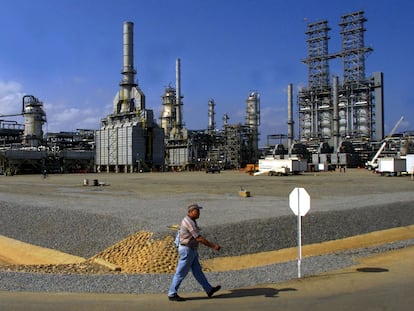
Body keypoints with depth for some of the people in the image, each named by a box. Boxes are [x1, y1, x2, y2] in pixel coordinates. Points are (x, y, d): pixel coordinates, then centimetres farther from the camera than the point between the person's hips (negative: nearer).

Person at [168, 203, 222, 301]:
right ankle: (172, 294, 11)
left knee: (198, 271, 13)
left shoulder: (190, 221, 9)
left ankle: (209, 290, 19)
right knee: (181, 273, 0)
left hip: (191, 250, 10)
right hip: (187, 250, -10)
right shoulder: (189, 223, -24)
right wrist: (213, 246, -22)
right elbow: (199, 238, -26)